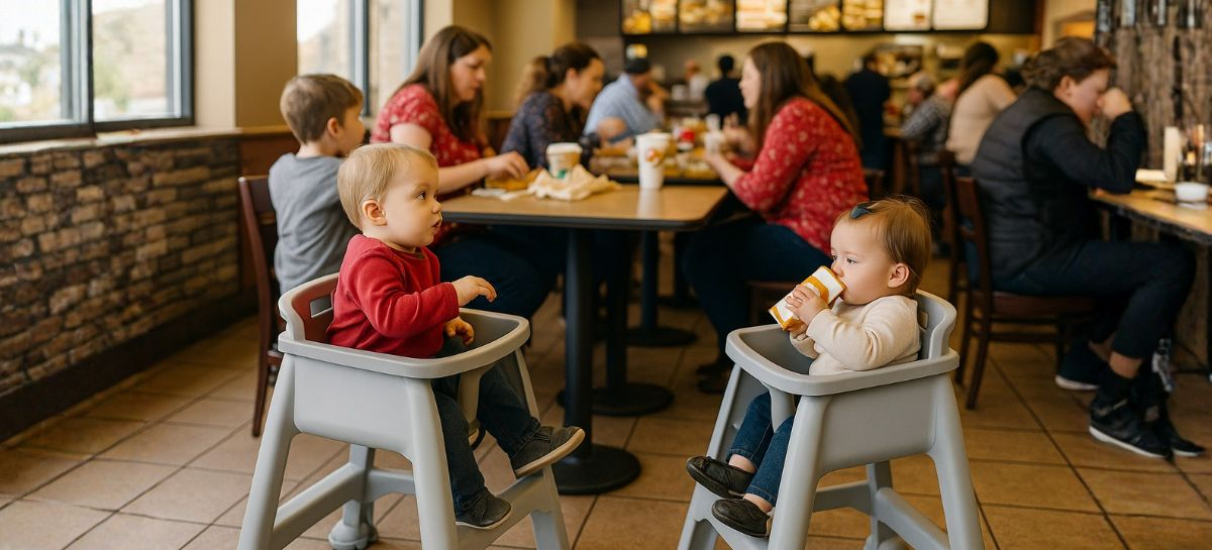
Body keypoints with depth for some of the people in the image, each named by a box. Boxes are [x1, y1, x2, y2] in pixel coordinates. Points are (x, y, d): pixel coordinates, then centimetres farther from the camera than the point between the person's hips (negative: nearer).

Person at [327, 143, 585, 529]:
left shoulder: (415, 253, 6)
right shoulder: (371, 261, -29)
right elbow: (390, 316, -45)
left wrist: (445, 321, 9)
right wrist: (452, 296, -42)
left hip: (420, 355, 11)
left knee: (481, 370, 12)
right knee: (441, 411, -25)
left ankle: (525, 442, 27)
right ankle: (466, 501, -7)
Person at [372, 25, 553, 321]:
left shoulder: (458, 112, 15)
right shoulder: (415, 101, -13)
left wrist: (504, 171, -10)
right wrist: (487, 166, -25)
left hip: (453, 229, 9)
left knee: (543, 266, -4)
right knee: (520, 279, -21)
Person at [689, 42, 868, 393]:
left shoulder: (794, 117, -17)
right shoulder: (801, 110, 16)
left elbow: (758, 193, -19)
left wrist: (719, 163, -3)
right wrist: (751, 149, 3)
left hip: (817, 243, -11)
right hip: (823, 235, 11)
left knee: (702, 253, -9)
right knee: (719, 238, 17)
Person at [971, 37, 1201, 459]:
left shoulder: (1025, 111, 18)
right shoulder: (1050, 122, -16)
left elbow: (1085, 173, 27)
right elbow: (1117, 177, -22)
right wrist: (1125, 118, -9)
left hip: (1007, 253, 11)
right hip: (1030, 262, -11)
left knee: (1134, 260, 25)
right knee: (1173, 265, -14)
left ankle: (1090, 358, 22)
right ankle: (1110, 408, -9)